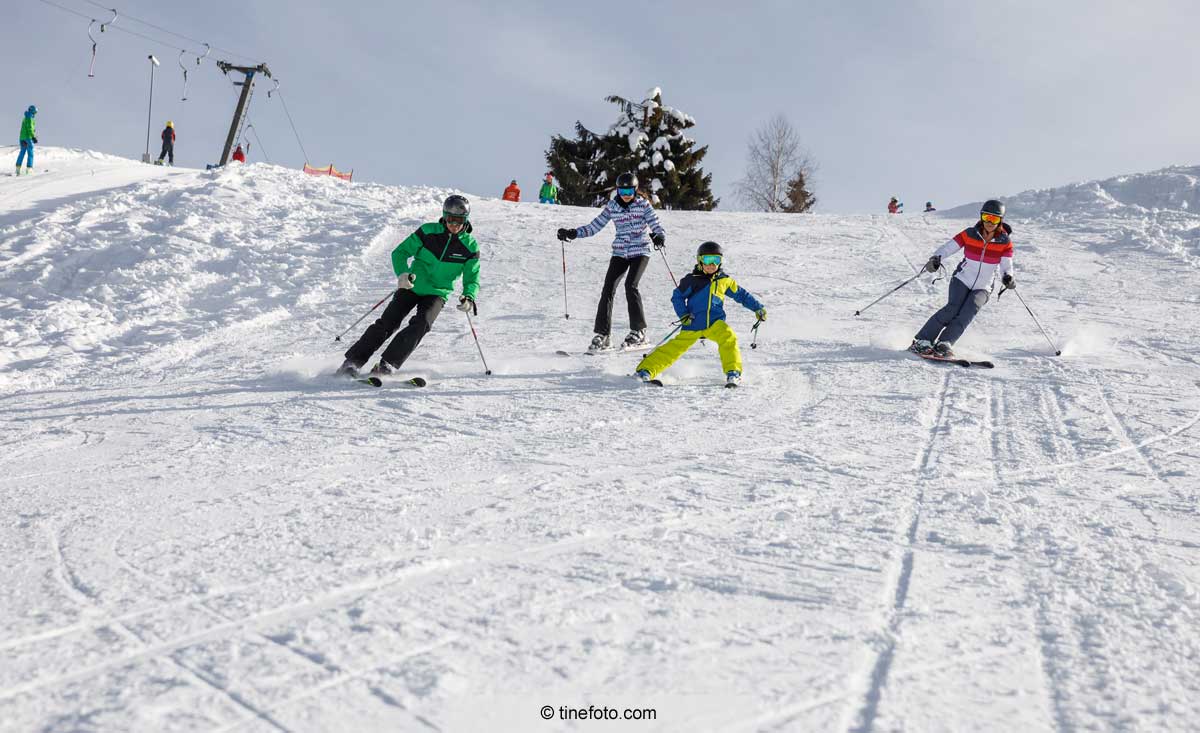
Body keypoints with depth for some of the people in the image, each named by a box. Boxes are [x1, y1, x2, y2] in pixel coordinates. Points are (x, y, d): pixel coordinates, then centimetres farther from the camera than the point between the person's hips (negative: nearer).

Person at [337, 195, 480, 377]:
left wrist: (469, 298, -19)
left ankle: (387, 364, -25)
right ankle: (353, 361, -4)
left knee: (421, 324, -25)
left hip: (437, 293, 0)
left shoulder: (470, 246, -6)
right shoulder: (428, 231, -8)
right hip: (412, 286, 0)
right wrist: (402, 274, -22)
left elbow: (472, 278, 2)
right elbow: (400, 253, -3)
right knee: (387, 323, -10)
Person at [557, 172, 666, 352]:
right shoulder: (612, 206, 3)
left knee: (630, 285, -21)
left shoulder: (643, 205, -4)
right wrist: (571, 233, -4)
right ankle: (603, 335, -4)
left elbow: (656, 226, -9)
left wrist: (659, 237, -32)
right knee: (608, 289, -9)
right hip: (620, 253, 3)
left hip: (640, 251, -3)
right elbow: (594, 227, 6)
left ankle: (638, 332, -9)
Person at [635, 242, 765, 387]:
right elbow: (677, 296, 5)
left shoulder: (725, 281, 8)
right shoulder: (692, 280, -2)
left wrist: (758, 308, 16)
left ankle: (733, 372, -21)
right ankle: (645, 370, 0)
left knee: (729, 338, -27)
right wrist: (683, 315, -7)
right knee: (675, 347, -6)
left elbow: (742, 295, 20)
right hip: (694, 324, -2)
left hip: (715, 322, 2)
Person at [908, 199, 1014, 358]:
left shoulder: (1005, 243, -5)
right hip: (962, 280, -1)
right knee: (953, 307, -25)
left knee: (969, 311, -26)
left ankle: (944, 344, -30)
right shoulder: (969, 234, -7)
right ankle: (921, 341, -24)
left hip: (983, 288, 1)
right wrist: (936, 258, -32)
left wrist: (1007, 278, -33)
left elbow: (1006, 266, -10)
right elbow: (947, 247, -11)